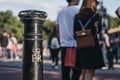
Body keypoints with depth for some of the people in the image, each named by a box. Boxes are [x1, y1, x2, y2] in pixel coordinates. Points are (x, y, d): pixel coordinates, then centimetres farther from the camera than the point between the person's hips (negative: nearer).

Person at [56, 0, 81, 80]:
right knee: (76, 70, -3)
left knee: (65, 70, 8)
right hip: (74, 45, -6)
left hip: (64, 44, 7)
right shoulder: (76, 10, -8)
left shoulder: (61, 12, 13)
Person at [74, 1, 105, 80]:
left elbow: (74, 32, 3)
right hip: (92, 46, -5)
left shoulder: (77, 17, 5)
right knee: (90, 71, -1)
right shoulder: (96, 16, -6)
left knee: (83, 71, 15)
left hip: (80, 47, 5)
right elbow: (99, 30, 7)